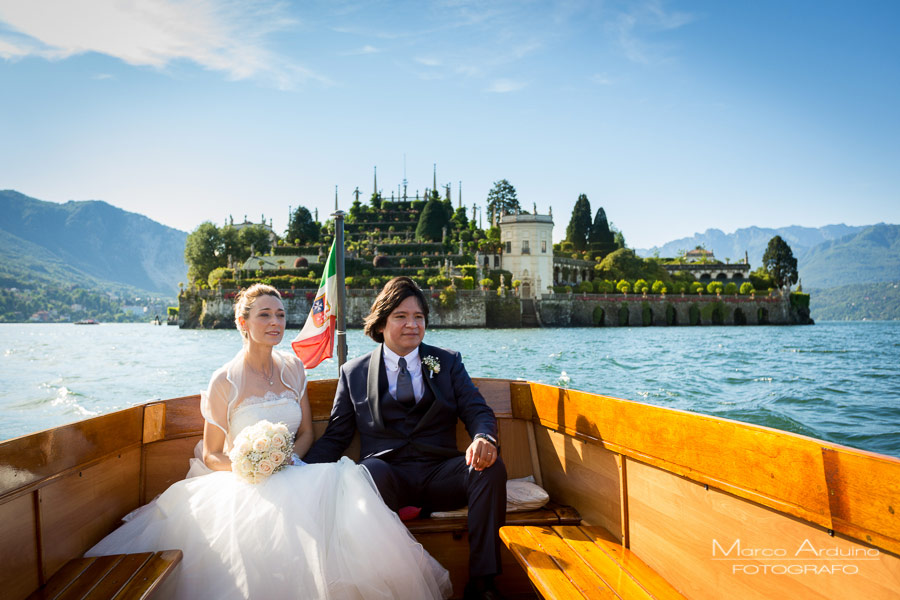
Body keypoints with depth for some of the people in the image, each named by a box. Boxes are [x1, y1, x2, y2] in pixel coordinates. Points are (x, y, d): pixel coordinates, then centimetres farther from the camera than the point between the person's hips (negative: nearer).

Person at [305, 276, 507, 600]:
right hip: (388, 475, -1)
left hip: (439, 475, 2)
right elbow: (335, 436, 12)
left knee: (491, 466, -27)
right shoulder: (354, 372, 13)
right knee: (372, 470, -35)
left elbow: (477, 410, 4)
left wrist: (484, 438, -21)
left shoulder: (448, 362, 15)